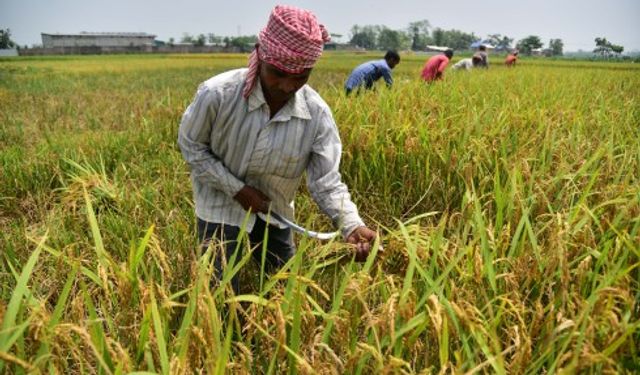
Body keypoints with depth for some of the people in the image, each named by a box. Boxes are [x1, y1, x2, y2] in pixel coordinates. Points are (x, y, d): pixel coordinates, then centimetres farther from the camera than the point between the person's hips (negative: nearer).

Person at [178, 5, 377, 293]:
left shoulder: (317, 114, -21)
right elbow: (190, 144, -12)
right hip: (221, 207, -3)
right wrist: (237, 190, -19)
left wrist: (352, 225, -38)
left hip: (273, 212, 3)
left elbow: (327, 181, -20)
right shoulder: (218, 94, -26)